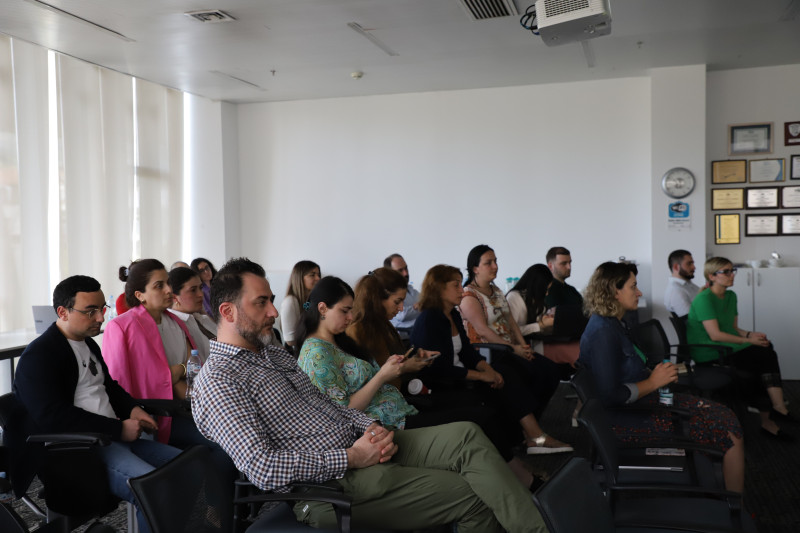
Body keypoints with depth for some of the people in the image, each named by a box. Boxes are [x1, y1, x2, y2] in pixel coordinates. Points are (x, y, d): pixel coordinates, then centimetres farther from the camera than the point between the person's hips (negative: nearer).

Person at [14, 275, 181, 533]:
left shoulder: (88, 343, 16)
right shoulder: (38, 356, -11)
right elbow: (53, 416, -21)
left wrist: (133, 409, 6)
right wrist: (119, 428, -20)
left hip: (112, 437, 9)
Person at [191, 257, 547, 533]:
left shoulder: (276, 355, 18)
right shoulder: (217, 382, -12)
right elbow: (262, 469, -22)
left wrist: (372, 427, 1)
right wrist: (350, 458, -20)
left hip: (359, 446, 8)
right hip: (333, 484, -8)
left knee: (465, 435, -12)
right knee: (473, 496, -13)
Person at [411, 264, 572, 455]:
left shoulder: (453, 316, 14)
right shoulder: (428, 320, -15)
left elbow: (468, 353, 12)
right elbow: (438, 368, -23)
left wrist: (489, 369, -10)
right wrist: (482, 375, -20)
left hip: (460, 377, 9)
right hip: (442, 388, -9)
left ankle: (531, 435, -17)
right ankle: (536, 437, -17)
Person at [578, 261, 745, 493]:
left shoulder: (614, 323, 9)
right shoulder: (603, 332, -23)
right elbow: (610, 396, -26)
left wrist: (657, 374, 1)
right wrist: (653, 382, -15)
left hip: (640, 402, 10)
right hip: (626, 418, -10)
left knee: (724, 416, 2)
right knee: (728, 430, -9)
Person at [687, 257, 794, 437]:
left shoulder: (731, 296, 15)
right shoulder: (704, 299, -13)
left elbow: (733, 328, 17)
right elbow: (715, 335, -17)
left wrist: (750, 334, -3)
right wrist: (748, 340, -13)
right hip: (708, 355, -8)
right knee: (765, 356, -22)